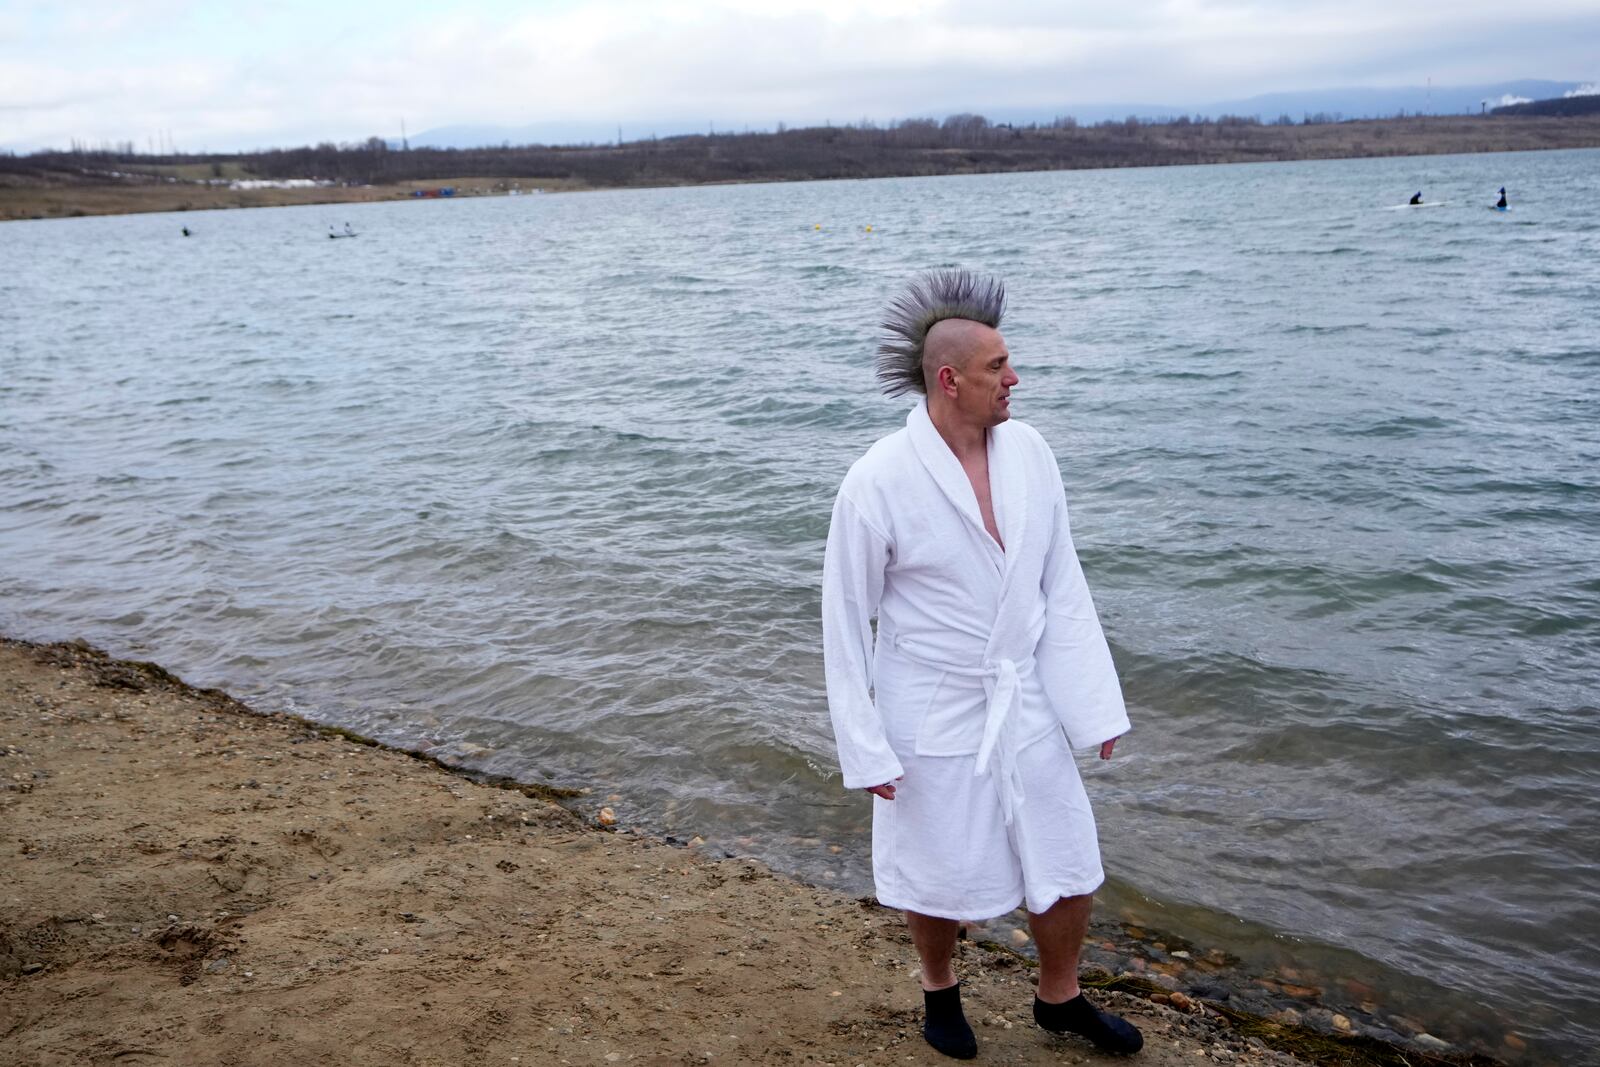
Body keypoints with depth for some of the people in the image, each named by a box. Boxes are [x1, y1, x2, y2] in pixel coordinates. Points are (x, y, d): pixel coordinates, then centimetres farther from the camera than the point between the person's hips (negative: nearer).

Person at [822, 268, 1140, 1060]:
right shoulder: (878, 481, -19)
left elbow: (1063, 585, 1)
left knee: (1069, 866, 14)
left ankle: (1060, 997, 42)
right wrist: (865, 747, -10)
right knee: (938, 874, 14)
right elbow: (845, 618, -11)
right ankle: (939, 992, 45)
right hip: (932, 716, -4)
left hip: (1023, 703, 4)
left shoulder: (1028, 452, -6)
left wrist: (1095, 701, 0)